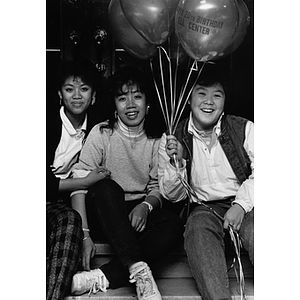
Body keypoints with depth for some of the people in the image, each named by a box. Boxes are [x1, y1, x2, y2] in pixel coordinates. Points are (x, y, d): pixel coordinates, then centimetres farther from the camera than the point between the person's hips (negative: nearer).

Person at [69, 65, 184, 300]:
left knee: (174, 226, -26)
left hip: (137, 215, 3)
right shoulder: (102, 134, -5)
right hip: (102, 214, -2)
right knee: (106, 187, -33)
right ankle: (138, 269, -38)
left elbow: (157, 188, 3)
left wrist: (145, 206, -22)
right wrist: (84, 234, -23)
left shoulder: (155, 142, 5)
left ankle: (101, 278, -33)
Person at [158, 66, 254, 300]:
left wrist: (241, 204, -21)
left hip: (244, 205, 0)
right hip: (204, 208, 1)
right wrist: (176, 162, -14)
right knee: (198, 230, -31)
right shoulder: (172, 140, 4)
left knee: (254, 228, -31)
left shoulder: (244, 129, 3)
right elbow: (174, 196, 5)